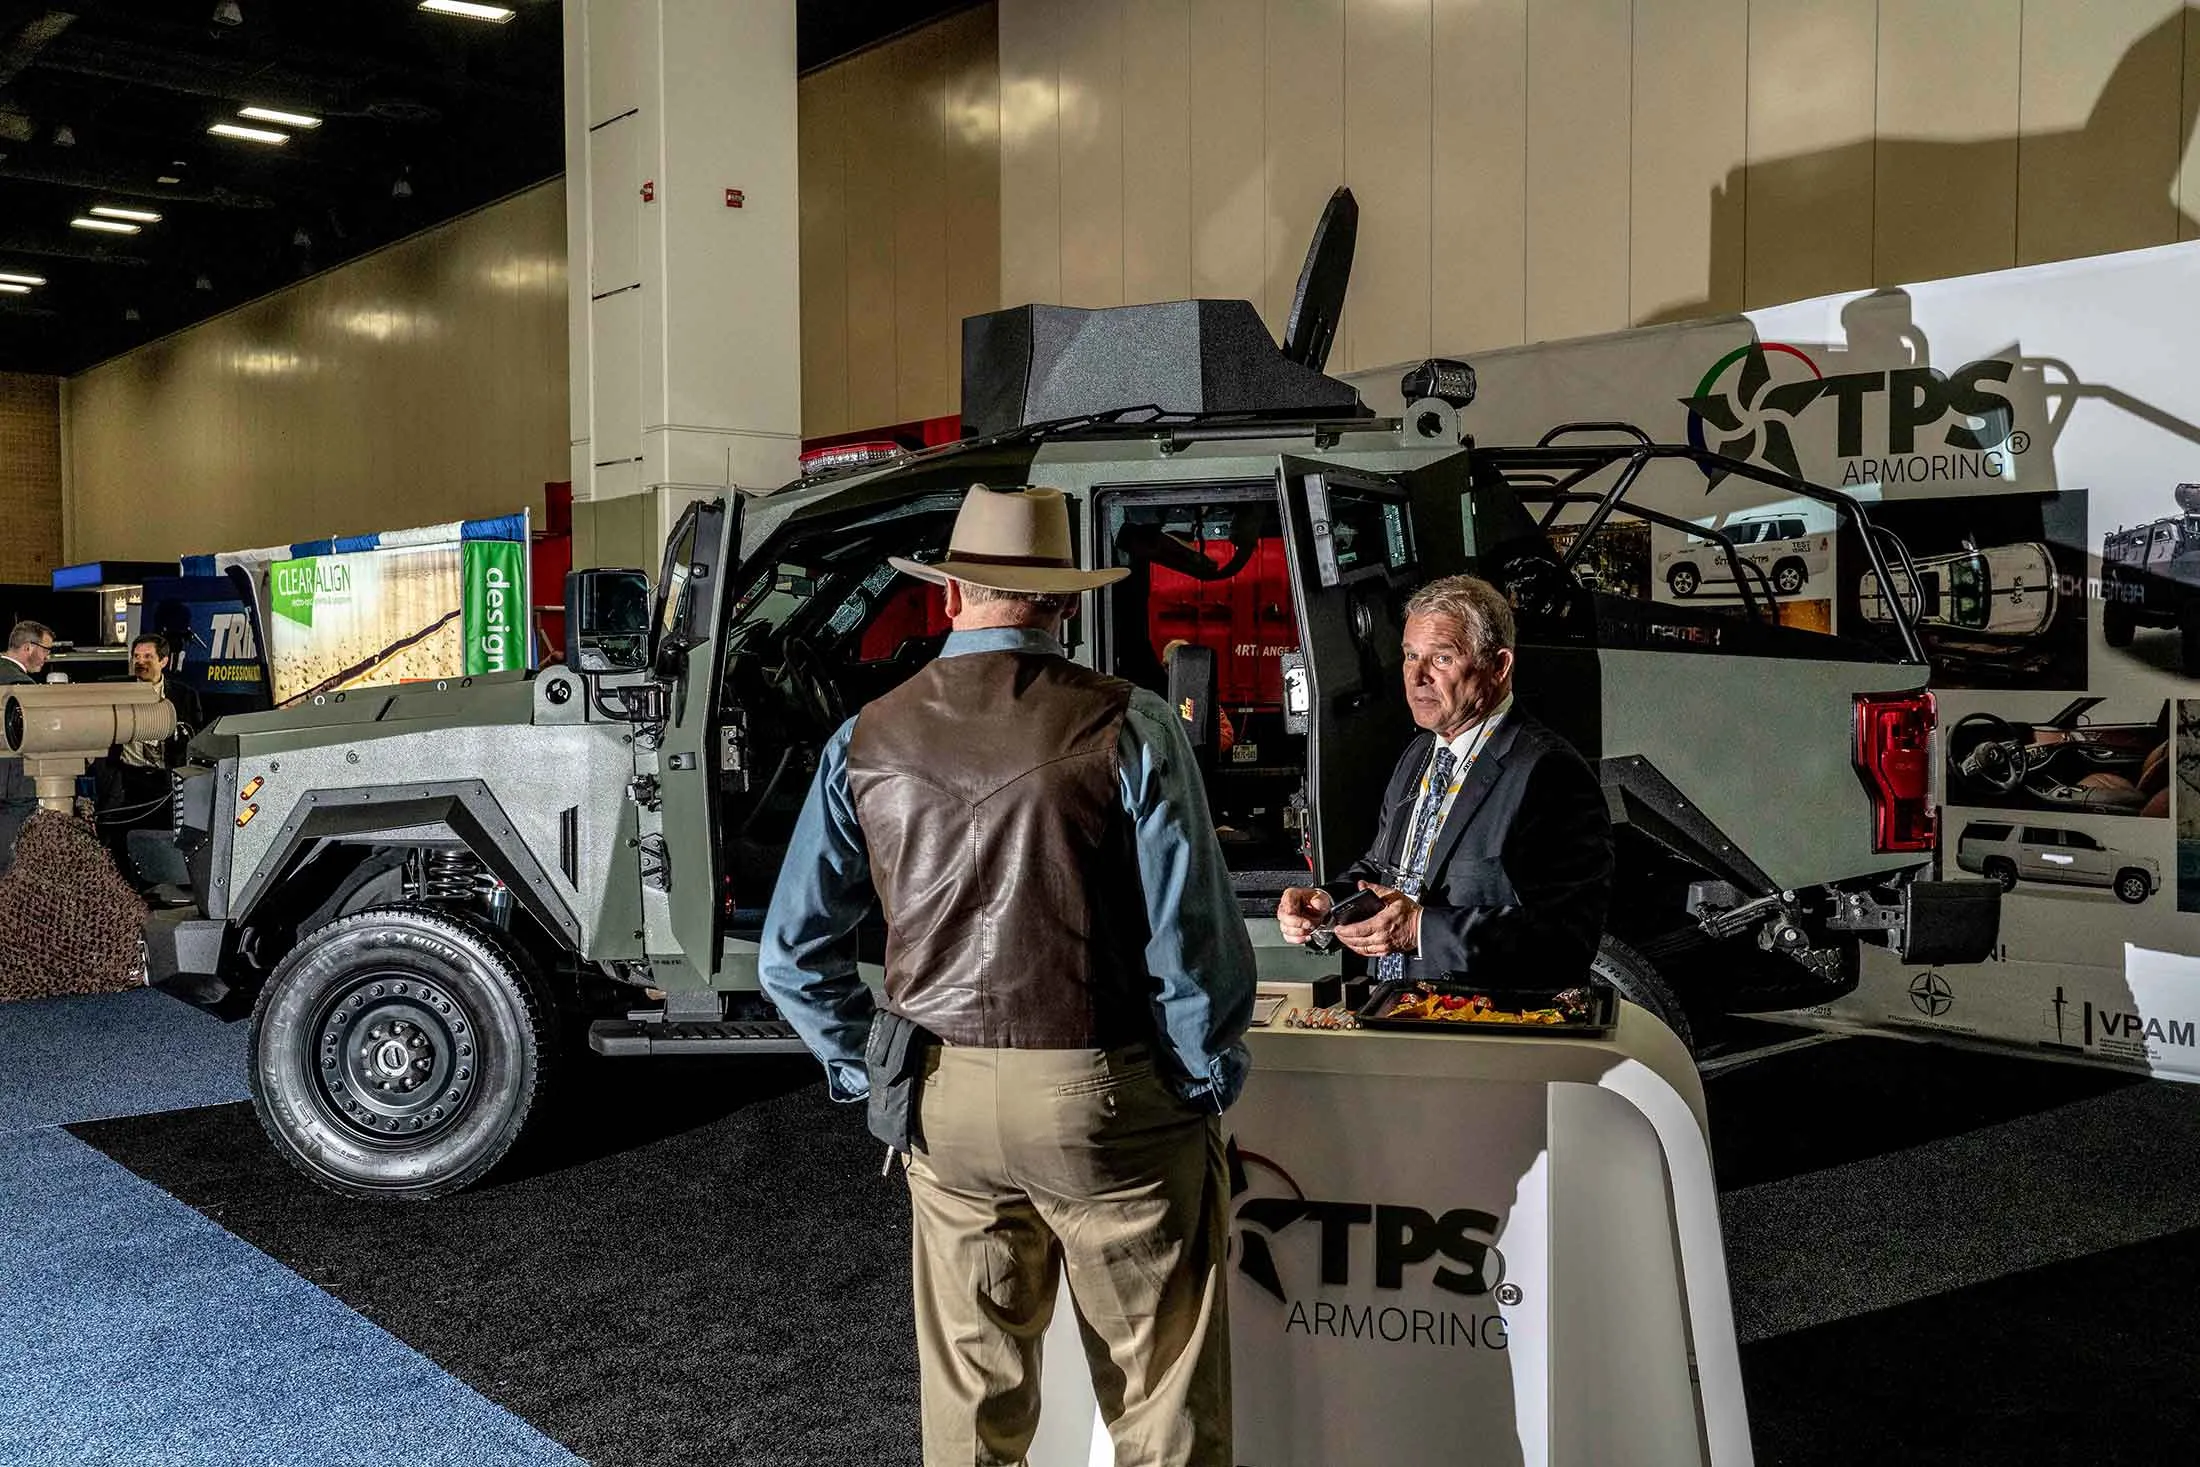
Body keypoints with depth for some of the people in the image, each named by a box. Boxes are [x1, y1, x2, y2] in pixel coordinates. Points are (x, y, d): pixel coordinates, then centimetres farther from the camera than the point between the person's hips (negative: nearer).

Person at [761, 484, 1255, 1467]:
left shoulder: (866, 742, 0)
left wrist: (869, 1076, 11)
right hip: (1107, 1096, -3)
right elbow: (1194, 937, -13)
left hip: (946, 1108, 4)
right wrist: (1208, 1084, 1)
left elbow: (792, 955, 3)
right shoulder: (1127, 727, -11)